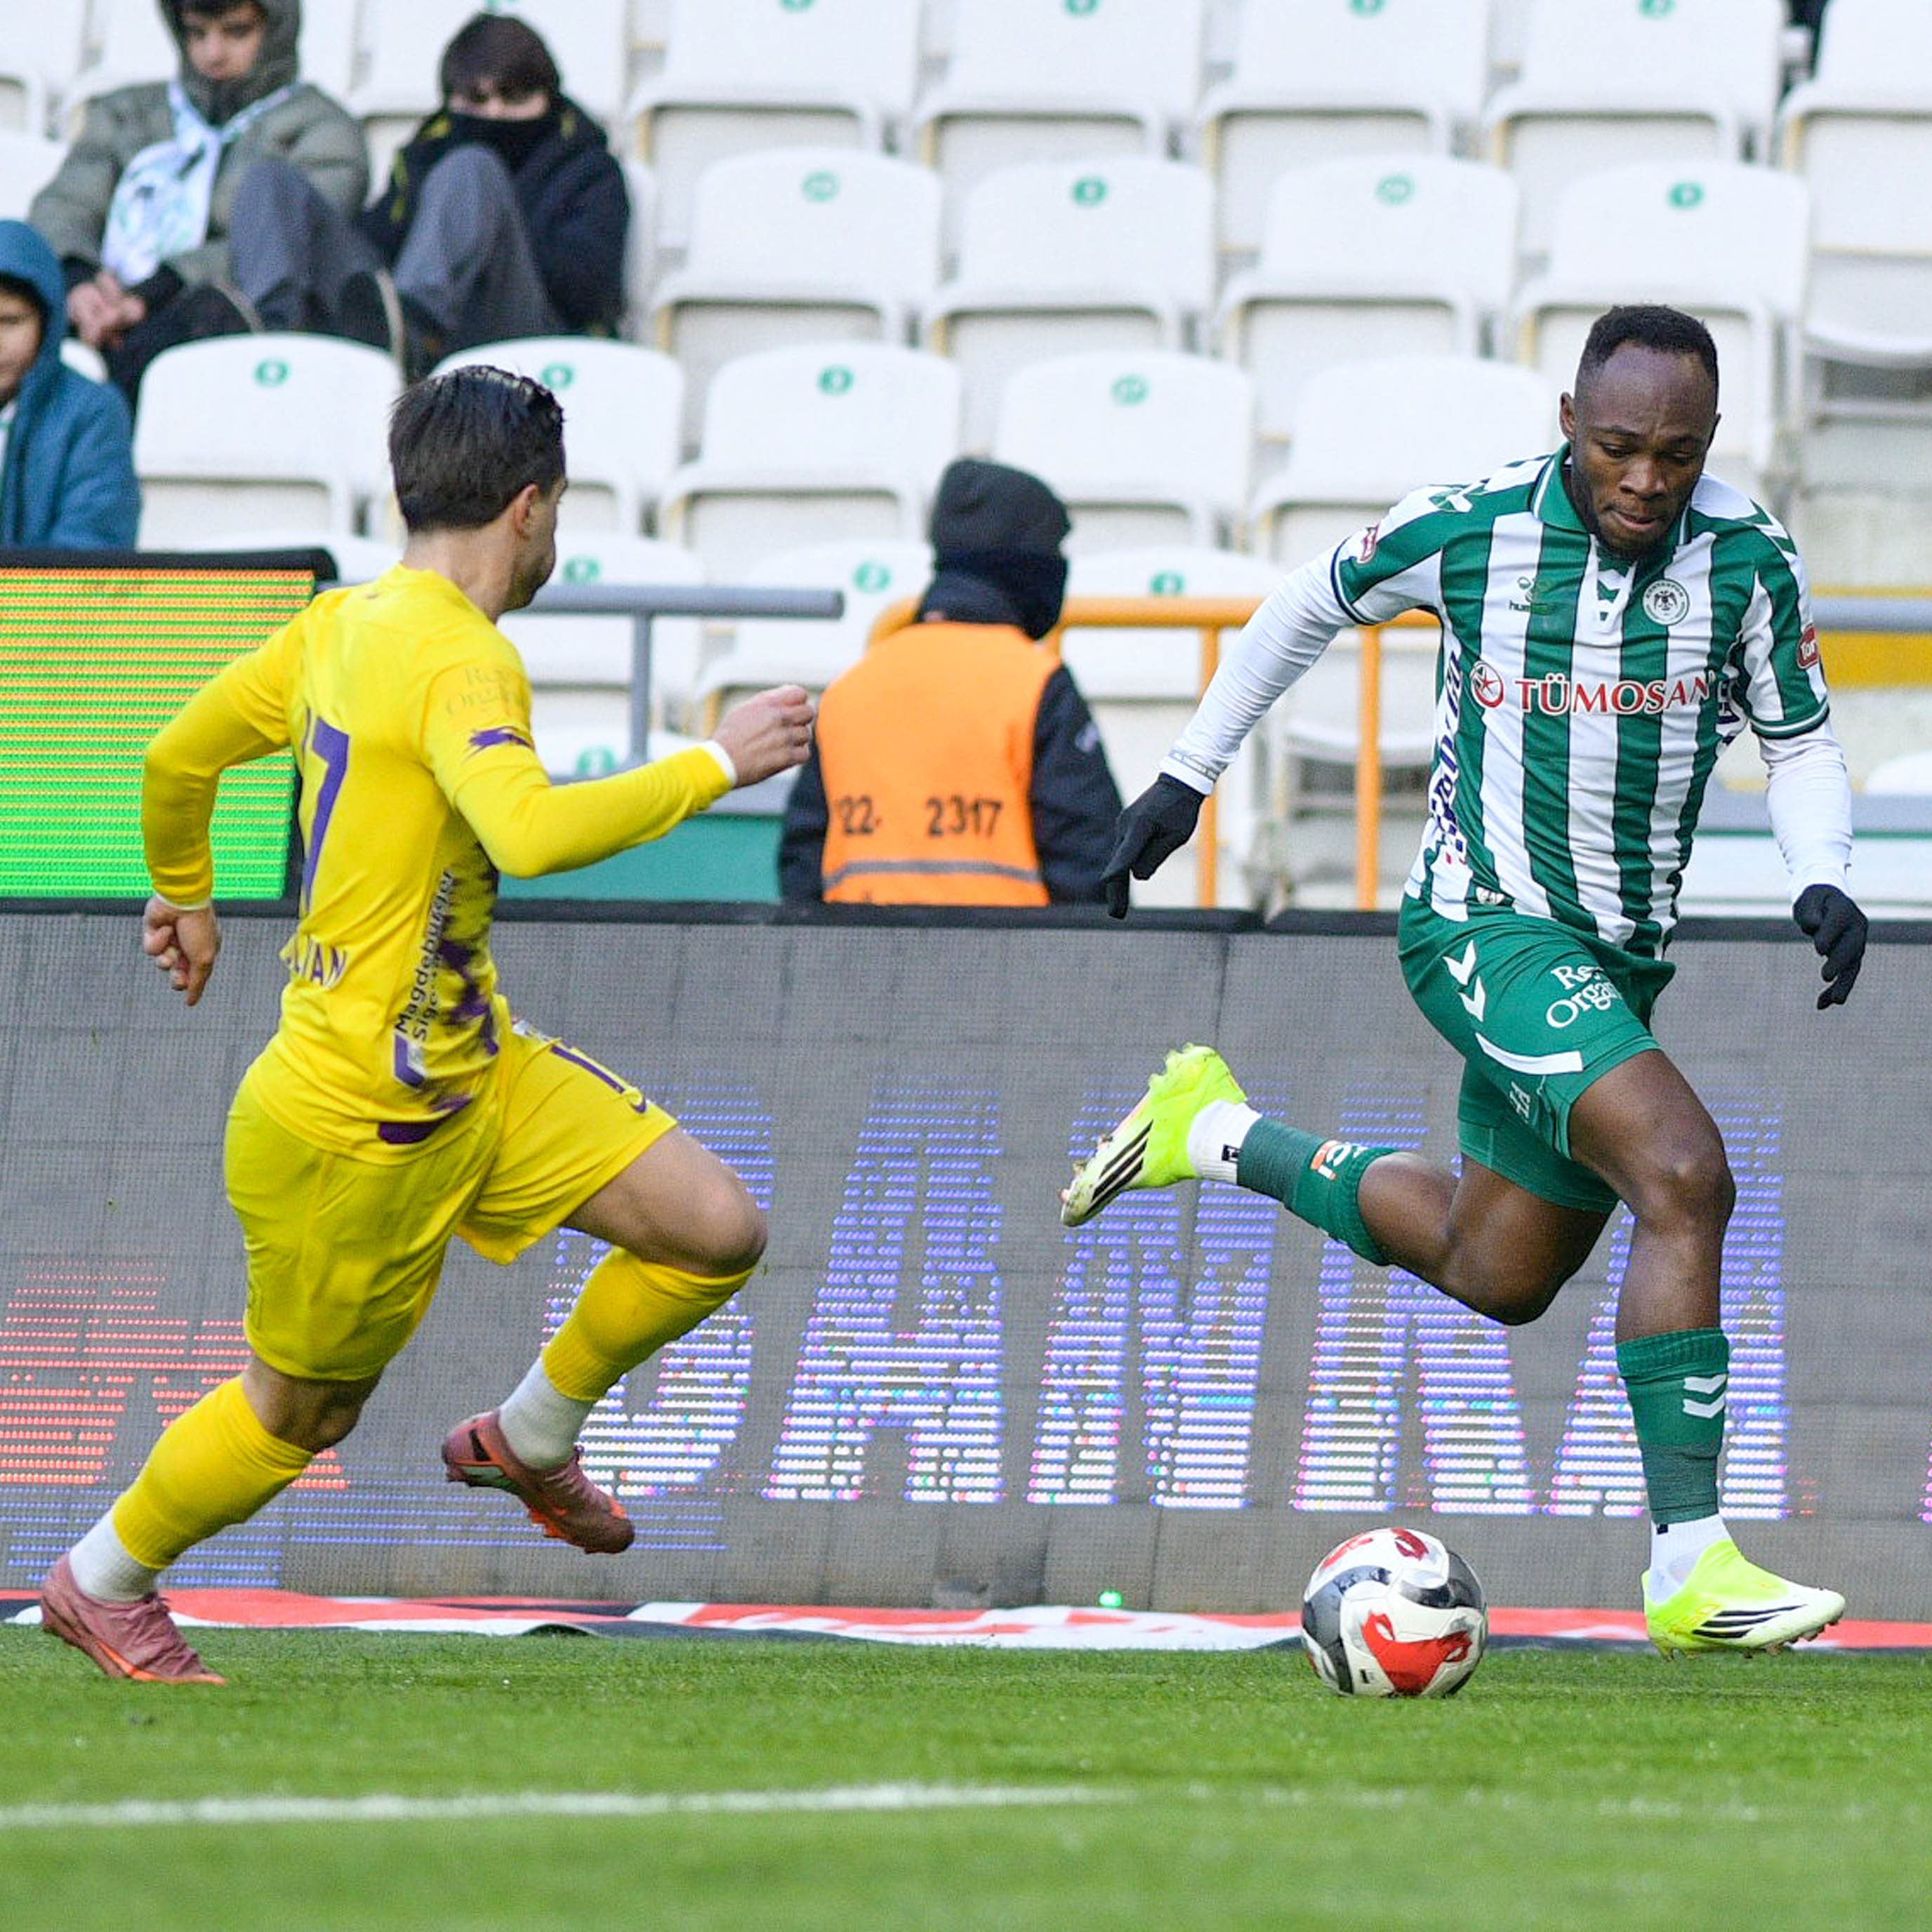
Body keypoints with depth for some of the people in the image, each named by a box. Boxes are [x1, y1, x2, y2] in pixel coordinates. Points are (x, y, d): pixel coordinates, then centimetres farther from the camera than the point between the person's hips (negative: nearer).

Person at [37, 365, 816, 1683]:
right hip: (356, 1117, -9)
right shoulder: (459, 659, -23)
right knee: (302, 1412, 10)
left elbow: (179, 756, 18)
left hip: (472, 1067, 9)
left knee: (718, 1230, 0)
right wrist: (713, 767, -30)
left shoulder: (344, 625, 5)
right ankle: (103, 1581, 33)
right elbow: (531, 834, -41)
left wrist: (185, 894, 37)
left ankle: (530, 1437, 23)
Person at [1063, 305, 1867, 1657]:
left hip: (1617, 958, 6)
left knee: (1497, 1276, 18)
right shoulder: (1468, 529, -13)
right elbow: (1310, 607, 6)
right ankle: (1692, 1569, -27)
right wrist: (1186, 776, 12)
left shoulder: (1749, 559, -6)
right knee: (1685, 1176, -26)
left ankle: (1222, 1136, 39)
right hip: (1484, 925, -6)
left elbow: (1802, 742, 6)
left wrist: (1822, 879, -14)